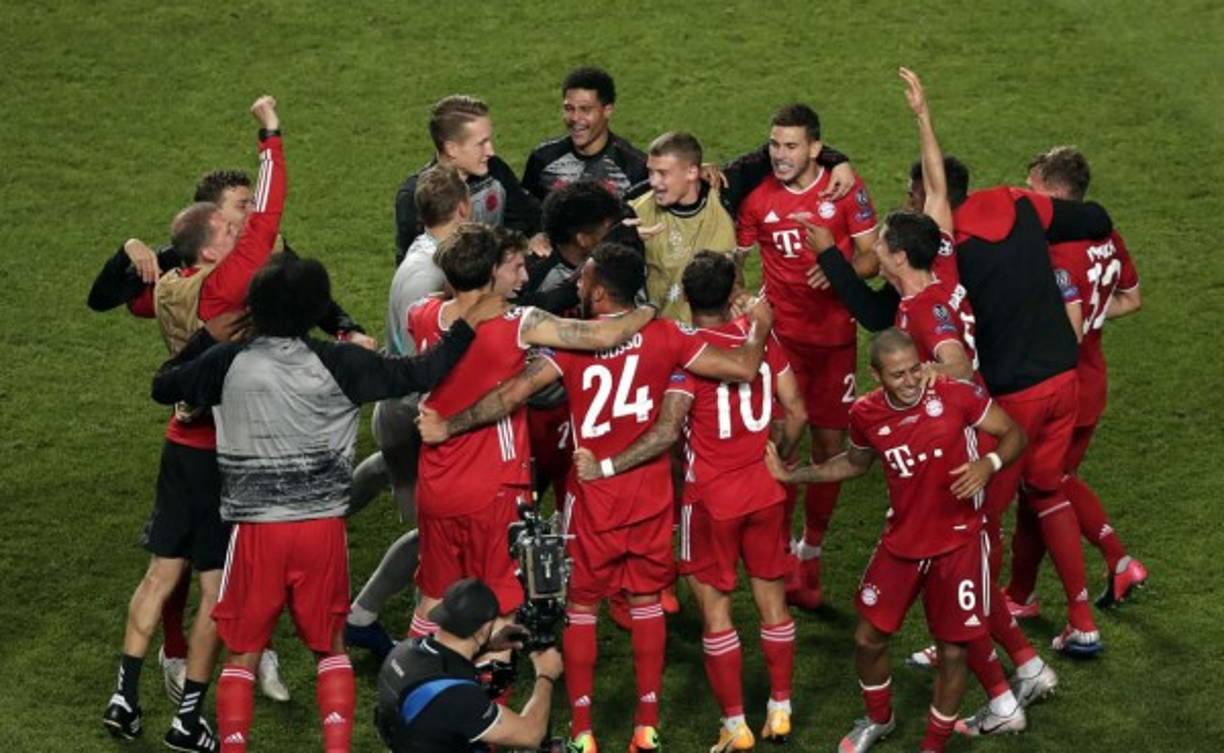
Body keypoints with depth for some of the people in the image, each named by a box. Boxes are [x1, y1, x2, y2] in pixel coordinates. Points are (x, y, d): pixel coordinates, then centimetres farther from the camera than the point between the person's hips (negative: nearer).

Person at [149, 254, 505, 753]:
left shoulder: (227, 363, -5)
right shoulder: (338, 364, -7)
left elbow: (162, 387, 11)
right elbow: (419, 375, -5)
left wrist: (207, 336, 22)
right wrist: (470, 324, 5)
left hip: (255, 528, 0)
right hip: (323, 527, 0)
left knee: (242, 653, 10)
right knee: (330, 647, 16)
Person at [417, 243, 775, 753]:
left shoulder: (573, 344, -14)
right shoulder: (666, 337, -8)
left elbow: (513, 393, -22)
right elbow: (743, 369, -10)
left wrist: (448, 427, -16)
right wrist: (759, 327, 10)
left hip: (593, 499, -2)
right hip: (651, 495, 2)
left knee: (581, 607, 11)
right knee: (646, 602, 15)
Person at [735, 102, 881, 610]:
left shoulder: (846, 190, -3)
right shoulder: (756, 197, -1)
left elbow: (872, 257, -1)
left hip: (835, 335, 1)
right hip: (781, 335, -1)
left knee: (830, 443, 6)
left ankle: (811, 550, 22)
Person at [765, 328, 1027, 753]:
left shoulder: (956, 396, -19)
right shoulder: (866, 414, -8)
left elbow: (1014, 435, -8)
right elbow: (856, 463, 15)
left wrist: (989, 464, -28)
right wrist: (792, 476, 8)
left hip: (958, 542, -3)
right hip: (901, 540, 3)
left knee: (953, 651, 3)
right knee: (868, 638, 9)